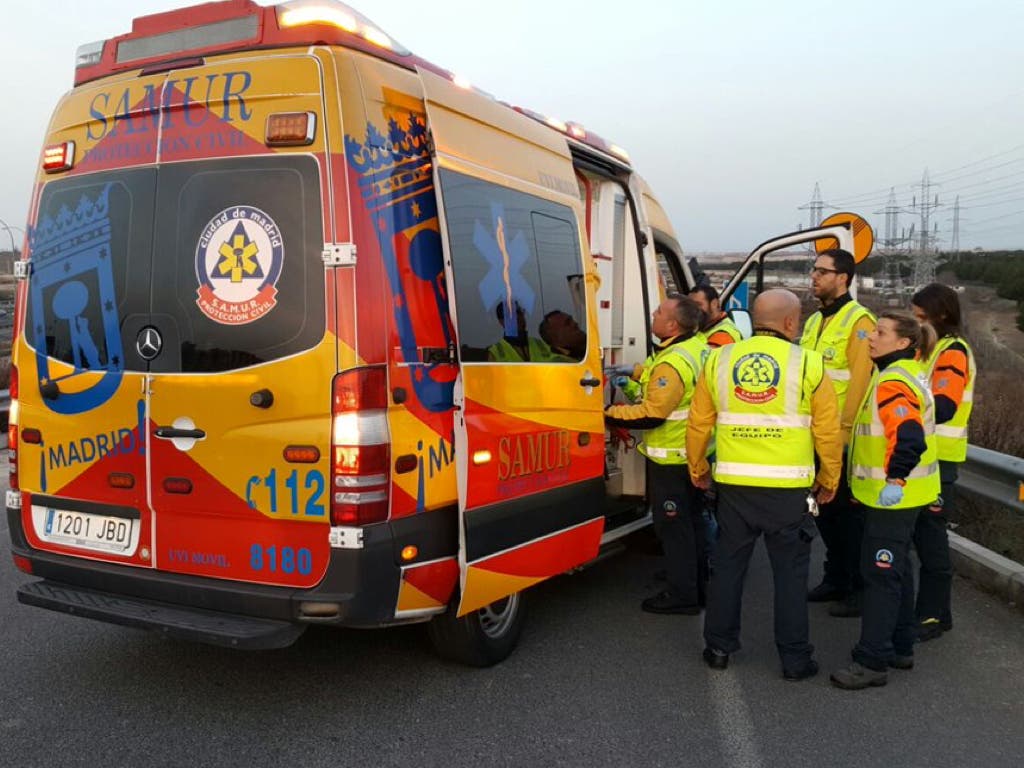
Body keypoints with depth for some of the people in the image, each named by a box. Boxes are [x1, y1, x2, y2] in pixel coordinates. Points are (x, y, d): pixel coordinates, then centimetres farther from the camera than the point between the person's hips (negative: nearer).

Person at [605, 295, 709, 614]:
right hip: (691, 453, 10)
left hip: (670, 459, -10)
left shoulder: (672, 364, -26)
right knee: (691, 521, 19)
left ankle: (681, 594, 10)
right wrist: (635, 377, 8)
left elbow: (651, 415, -26)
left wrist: (609, 414, -18)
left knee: (672, 525, 1)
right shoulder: (697, 346, 4)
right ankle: (698, 587, 31)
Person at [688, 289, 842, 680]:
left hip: (734, 484, 2)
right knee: (790, 572, 10)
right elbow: (828, 432, -2)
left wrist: (697, 470, 21)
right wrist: (829, 481, 12)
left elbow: (699, 423, 7)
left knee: (727, 566, 15)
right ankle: (795, 658, 18)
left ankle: (719, 647, 24)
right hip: (788, 487, -2)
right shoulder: (808, 365, -5)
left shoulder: (719, 360, 2)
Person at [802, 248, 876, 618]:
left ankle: (858, 590, 14)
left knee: (848, 512, 1)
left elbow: (860, 379, -19)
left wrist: (844, 425, -21)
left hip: (844, 438, -8)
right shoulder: (814, 321, 13)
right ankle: (835, 580, 31)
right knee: (824, 508, 17)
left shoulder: (859, 321, -13)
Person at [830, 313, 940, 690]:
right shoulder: (908, 372, 12)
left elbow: (908, 439, -32)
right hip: (896, 494, 11)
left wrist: (895, 480, -22)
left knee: (880, 574, -6)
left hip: (893, 495, -11)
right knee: (895, 569, 19)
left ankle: (873, 661, 1)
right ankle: (900, 648, 31)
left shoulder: (893, 383, -21)